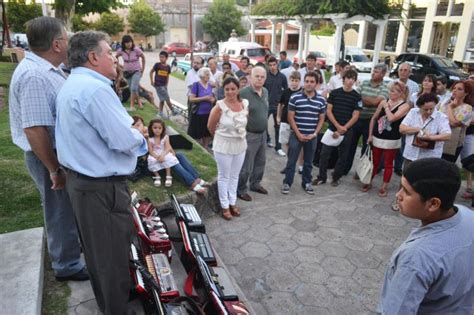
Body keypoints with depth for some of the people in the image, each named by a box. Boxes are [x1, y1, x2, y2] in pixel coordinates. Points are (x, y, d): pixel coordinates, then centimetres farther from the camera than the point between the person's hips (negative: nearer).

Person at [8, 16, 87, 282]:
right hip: (50, 156, -9)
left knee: (69, 208, 26)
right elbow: (35, 131, -29)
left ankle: (73, 243, 47)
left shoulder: (46, 68, 5)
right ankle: (67, 265, 27)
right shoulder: (34, 76, -26)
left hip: (62, 150, 9)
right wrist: (55, 170, -23)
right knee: (61, 211, 8)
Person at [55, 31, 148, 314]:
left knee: (95, 247, 23)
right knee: (113, 254, 5)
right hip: (102, 187, -11)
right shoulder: (95, 88, -22)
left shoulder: (72, 85, 13)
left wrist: (127, 131, 6)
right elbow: (126, 141, -25)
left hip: (80, 179, 11)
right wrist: (138, 135, -4)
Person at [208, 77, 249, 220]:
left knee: (235, 176, 18)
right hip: (223, 146, -4)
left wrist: (238, 134, 12)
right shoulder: (220, 106, -18)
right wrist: (222, 136, 7)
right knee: (224, 176, 10)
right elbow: (210, 126, -7)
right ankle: (225, 206, 25)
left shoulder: (245, 104, -5)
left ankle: (233, 203, 35)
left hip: (240, 145, 5)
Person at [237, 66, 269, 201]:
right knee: (246, 166, 1)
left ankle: (255, 184, 39)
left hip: (263, 133, 8)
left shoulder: (265, 92, 6)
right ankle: (241, 190, 18)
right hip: (249, 135, -8)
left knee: (260, 163, 20)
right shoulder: (243, 93, -19)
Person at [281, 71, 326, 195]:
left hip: (312, 136, 3)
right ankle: (287, 183, 17)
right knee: (291, 161, 4)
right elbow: (290, 117, -6)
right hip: (296, 135, -2)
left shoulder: (321, 100, 2)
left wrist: (315, 134, -5)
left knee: (308, 162, 14)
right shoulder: (295, 97, -7)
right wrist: (298, 134, -10)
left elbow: (321, 119, 7)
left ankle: (307, 183, 29)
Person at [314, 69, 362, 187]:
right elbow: (328, 111, -1)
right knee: (324, 153, 0)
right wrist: (338, 126, -13)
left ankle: (336, 178, 22)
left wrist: (342, 129, -13)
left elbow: (355, 116, -4)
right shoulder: (334, 93, 2)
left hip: (347, 131, 0)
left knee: (342, 156, 7)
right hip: (332, 128, 0)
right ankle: (322, 177, 13)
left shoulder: (357, 97, -1)